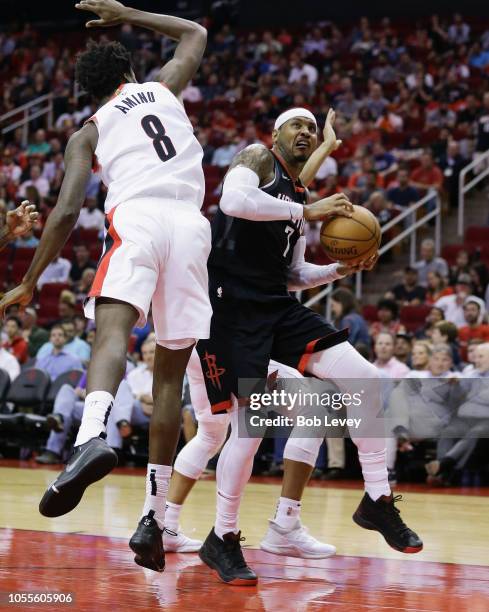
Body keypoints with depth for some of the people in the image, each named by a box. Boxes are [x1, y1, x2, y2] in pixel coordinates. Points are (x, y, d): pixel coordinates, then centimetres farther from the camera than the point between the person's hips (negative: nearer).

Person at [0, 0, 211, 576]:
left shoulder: (88, 131, 21)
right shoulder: (164, 88, 28)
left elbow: (66, 211, 9)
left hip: (136, 218, -3)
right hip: (190, 224, 3)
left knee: (112, 329, -23)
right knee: (170, 370, 7)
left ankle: (92, 437, -57)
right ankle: (152, 518, 6)